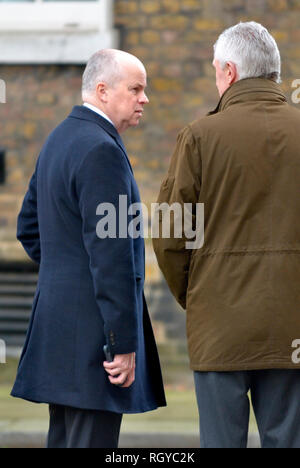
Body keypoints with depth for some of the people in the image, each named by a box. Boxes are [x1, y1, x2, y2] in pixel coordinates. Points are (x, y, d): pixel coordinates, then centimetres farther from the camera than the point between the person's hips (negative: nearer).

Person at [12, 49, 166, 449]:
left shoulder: (59, 139, 15)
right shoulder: (101, 149, -17)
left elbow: (29, 227, 24)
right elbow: (110, 253, -21)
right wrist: (123, 342, -20)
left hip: (57, 315, 10)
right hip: (93, 323, -10)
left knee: (65, 440, 13)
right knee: (91, 443, -8)